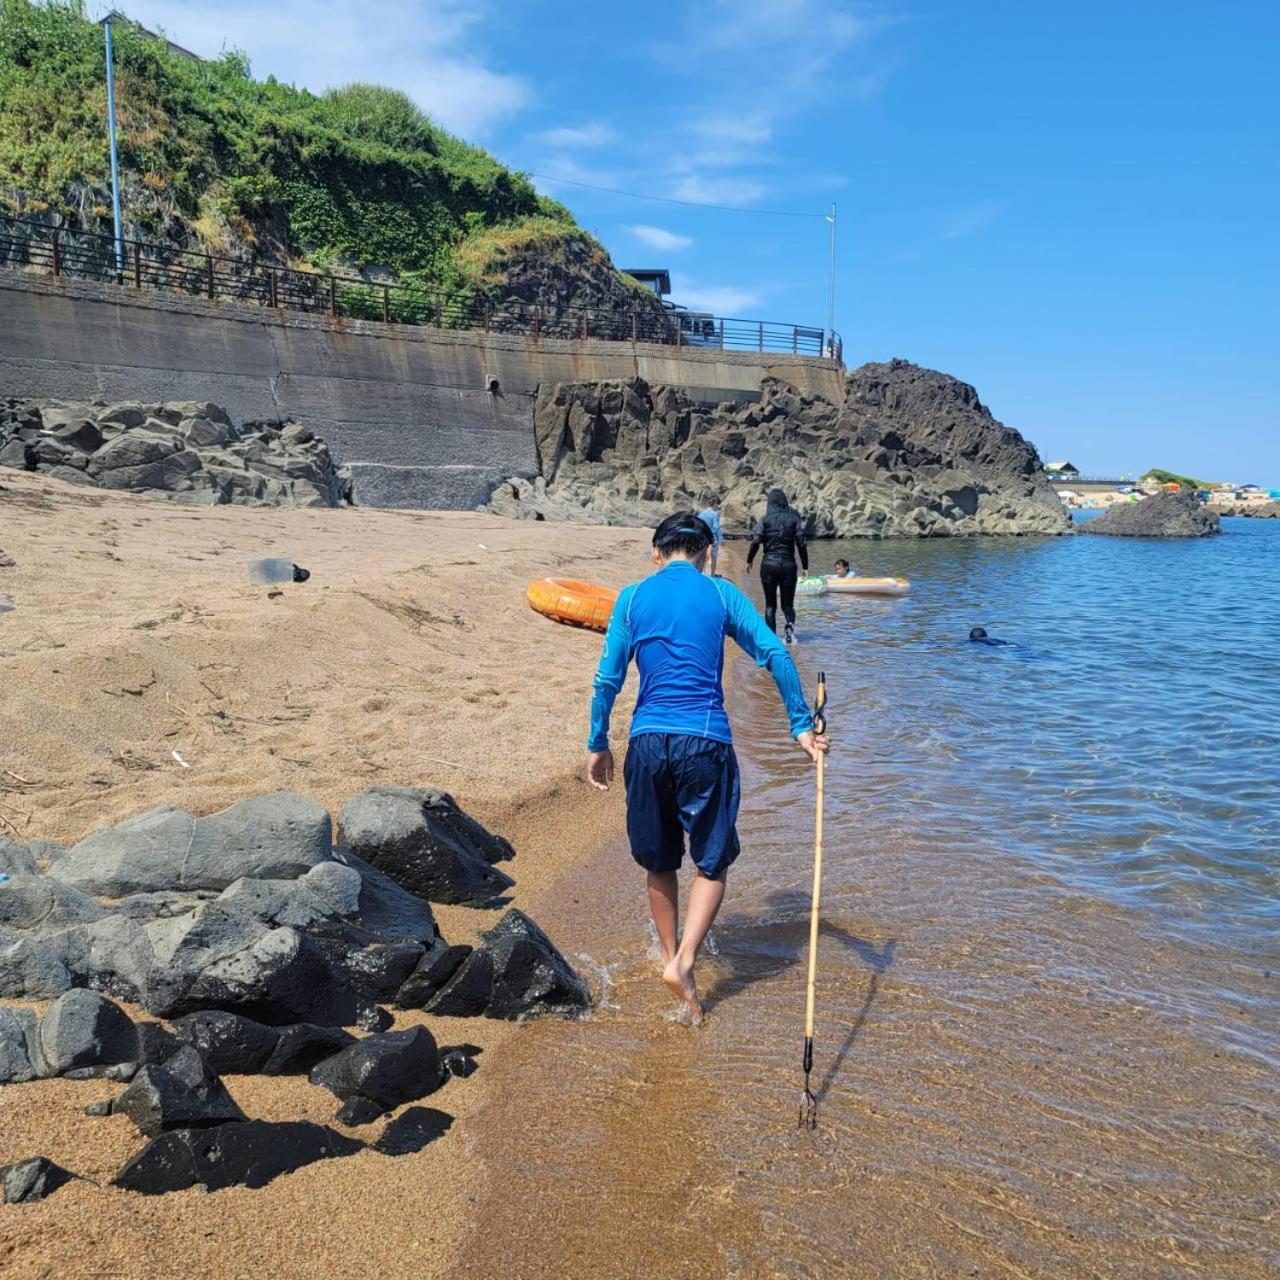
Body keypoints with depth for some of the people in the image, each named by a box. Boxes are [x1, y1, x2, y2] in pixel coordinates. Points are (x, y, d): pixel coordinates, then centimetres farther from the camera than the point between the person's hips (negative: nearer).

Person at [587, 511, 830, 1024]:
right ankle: (683, 962, -5)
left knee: (659, 862, 18)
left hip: (647, 742, 2)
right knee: (711, 862, 9)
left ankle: (670, 956, 33)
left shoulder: (632, 597, 6)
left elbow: (607, 678, 4)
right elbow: (774, 655, -3)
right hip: (705, 742, -2)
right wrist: (803, 727, 3)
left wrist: (597, 745, 13)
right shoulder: (721, 594, 3)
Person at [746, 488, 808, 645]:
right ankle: (790, 625, -19)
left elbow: (756, 541, -9)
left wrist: (749, 561, 4)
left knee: (770, 604, 11)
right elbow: (801, 543, -2)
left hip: (769, 563, -1)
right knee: (788, 604, 9)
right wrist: (805, 566, 3)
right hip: (788, 564, 1)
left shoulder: (765, 518, -2)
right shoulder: (793, 518, 1)